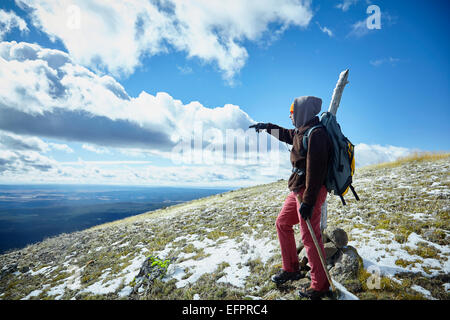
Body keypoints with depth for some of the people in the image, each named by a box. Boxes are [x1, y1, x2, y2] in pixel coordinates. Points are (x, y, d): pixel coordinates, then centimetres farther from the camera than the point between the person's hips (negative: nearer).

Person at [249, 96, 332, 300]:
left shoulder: (316, 133, -18)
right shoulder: (301, 132, 12)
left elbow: (316, 171, -24)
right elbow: (285, 134, 36)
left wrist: (308, 201, -25)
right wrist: (267, 127, 42)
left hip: (310, 192, -10)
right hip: (297, 190, 10)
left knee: (310, 237, -4)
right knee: (282, 224, 16)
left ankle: (320, 286, 13)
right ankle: (291, 269, 29)